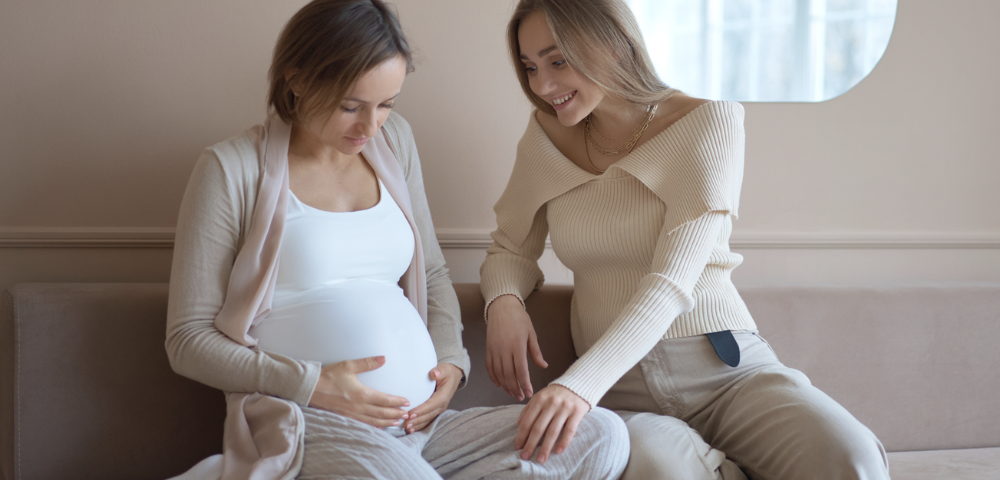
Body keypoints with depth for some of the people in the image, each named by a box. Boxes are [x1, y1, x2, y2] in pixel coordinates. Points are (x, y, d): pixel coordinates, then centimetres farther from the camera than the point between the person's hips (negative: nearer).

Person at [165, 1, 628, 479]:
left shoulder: (393, 141, 17)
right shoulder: (233, 170, -1)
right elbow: (188, 339, -1)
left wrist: (451, 360, 6)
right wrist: (312, 384, -13)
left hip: (420, 422, 7)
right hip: (314, 425, -6)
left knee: (602, 435, -15)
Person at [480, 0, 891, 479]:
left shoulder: (709, 122, -4)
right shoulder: (545, 137, 10)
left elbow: (672, 281, -16)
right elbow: (509, 247, 19)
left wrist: (581, 381, -31)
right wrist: (503, 302, -8)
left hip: (727, 370, -2)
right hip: (620, 390, 2)